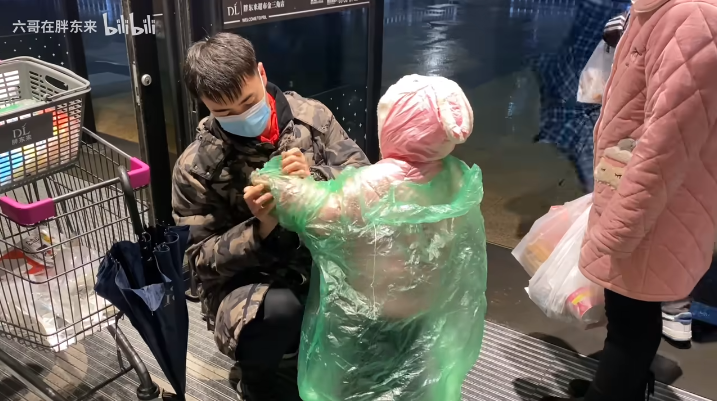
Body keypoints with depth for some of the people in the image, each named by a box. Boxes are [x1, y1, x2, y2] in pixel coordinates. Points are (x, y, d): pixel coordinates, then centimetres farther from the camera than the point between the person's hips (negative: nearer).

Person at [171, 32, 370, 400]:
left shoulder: (311, 116, -3)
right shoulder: (195, 166, -8)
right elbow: (202, 258, -6)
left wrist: (314, 179, -25)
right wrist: (260, 229, -24)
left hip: (321, 262, 3)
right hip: (245, 283, -2)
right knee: (279, 310, -36)